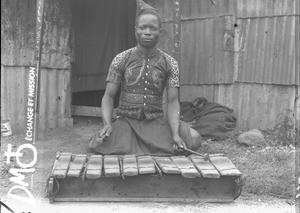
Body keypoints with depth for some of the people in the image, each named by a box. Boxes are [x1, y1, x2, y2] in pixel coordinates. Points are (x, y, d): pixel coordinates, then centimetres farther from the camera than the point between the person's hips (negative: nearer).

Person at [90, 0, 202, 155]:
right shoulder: (121, 60, 2)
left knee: (194, 138, -21)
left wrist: (176, 134, -19)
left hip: (156, 123, 1)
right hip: (126, 121, -1)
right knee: (100, 142, -30)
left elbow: (172, 101, -3)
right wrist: (107, 124, -19)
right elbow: (109, 96, 1)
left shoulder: (169, 64, 3)